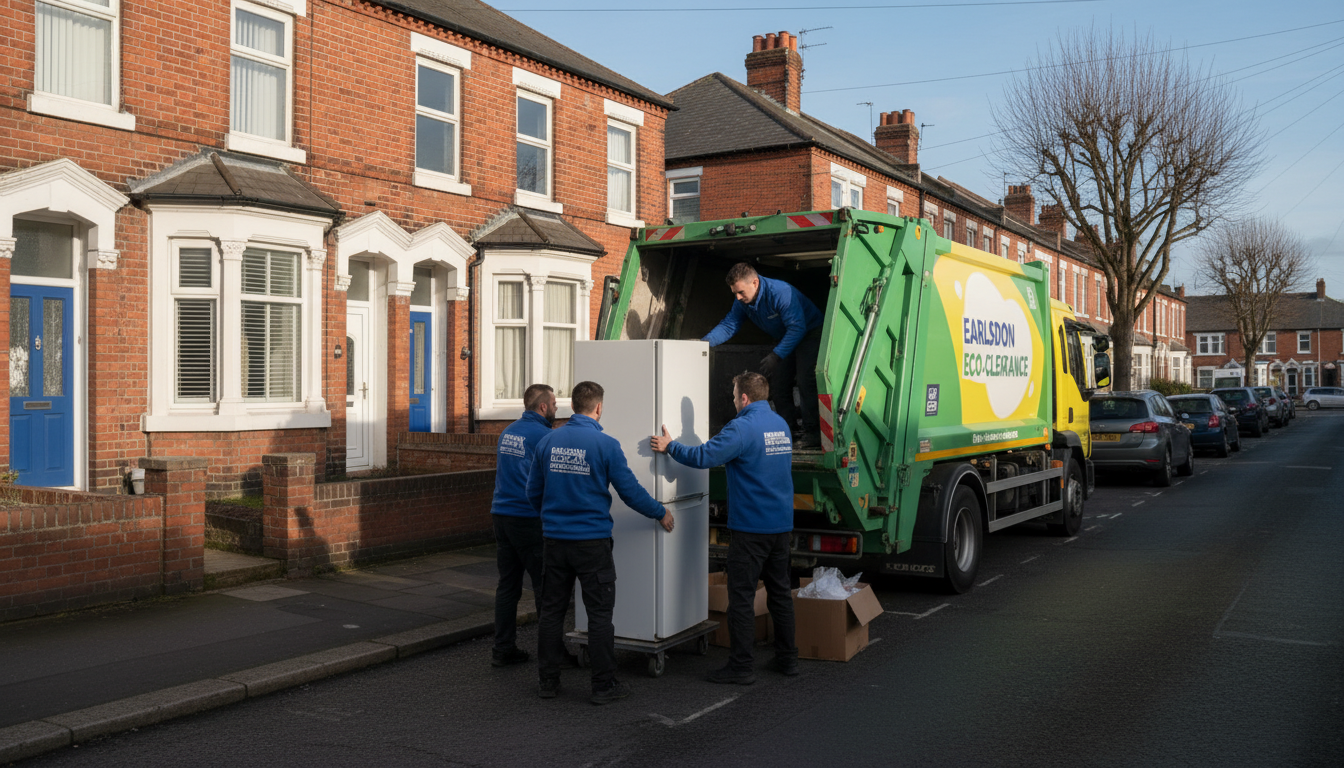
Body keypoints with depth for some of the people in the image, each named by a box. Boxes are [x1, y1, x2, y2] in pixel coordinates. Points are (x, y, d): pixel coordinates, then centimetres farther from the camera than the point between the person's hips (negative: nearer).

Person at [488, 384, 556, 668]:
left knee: (507, 585, 11)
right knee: (544, 586, 1)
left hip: (501, 516, 8)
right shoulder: (543, 436, -12)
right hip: (529, 518, -7)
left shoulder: (507, 431, 13)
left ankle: (503, 649, 14)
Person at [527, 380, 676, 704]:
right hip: (592, 542, -4)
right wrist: (661, 514, 8)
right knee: (599, 614, 4)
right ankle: (604, 685, 9)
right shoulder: (606, 444, -11)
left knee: (551, 610, 13)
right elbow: (630, 491, -8)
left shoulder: (547, 442, 3)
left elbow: (533, 492, 11)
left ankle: (548, 680, 20)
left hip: (554, 540, 4)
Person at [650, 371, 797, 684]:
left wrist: (669, 446, -4)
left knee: (741, 596, -1)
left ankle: (742, 667, 3)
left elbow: (702, 457, -20)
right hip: (781, 525, 8)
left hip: (751, 528, -8)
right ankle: (787, 658, 23)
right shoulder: (781, 424, 11)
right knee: (780, 591, 16)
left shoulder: (742, 427, -16)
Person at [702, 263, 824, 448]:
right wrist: (706, 341, -25)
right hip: (785, 338, 8)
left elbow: (797, 328, -33)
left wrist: (776, 355, -36)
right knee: (778, 384, 1)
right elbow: (728, 325, -7)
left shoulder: (780, 292, -34)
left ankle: (812, 432, -13)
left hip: (809, 333, -8)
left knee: (805, 381, -18)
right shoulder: (742, 301, -10)